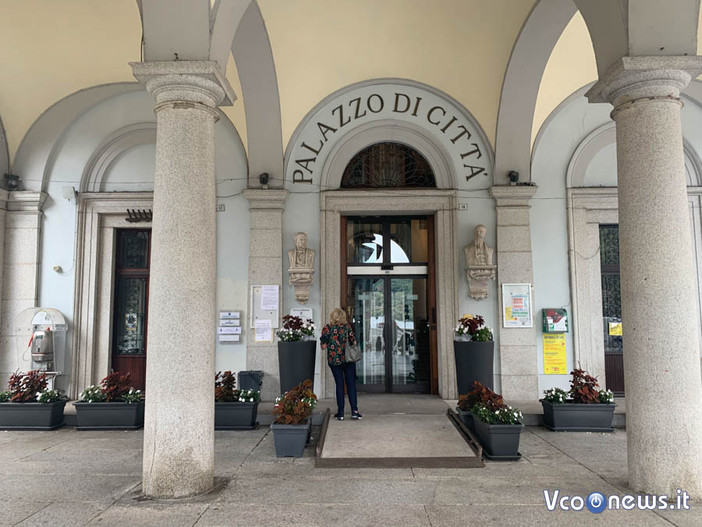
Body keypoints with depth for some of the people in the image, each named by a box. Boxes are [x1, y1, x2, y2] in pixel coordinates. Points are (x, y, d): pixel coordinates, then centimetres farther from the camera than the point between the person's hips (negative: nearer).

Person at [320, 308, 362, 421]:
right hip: (348, 359, 0)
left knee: (339, 385, 6)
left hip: (334, 360, 0)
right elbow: (354, 342, -1)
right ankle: (354, 410, 0)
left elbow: (323, 346, -4)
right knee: (351, 384, 5)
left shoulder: (326, 328, -5)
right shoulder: (347, 326, -2)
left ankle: (340, 412, 8)